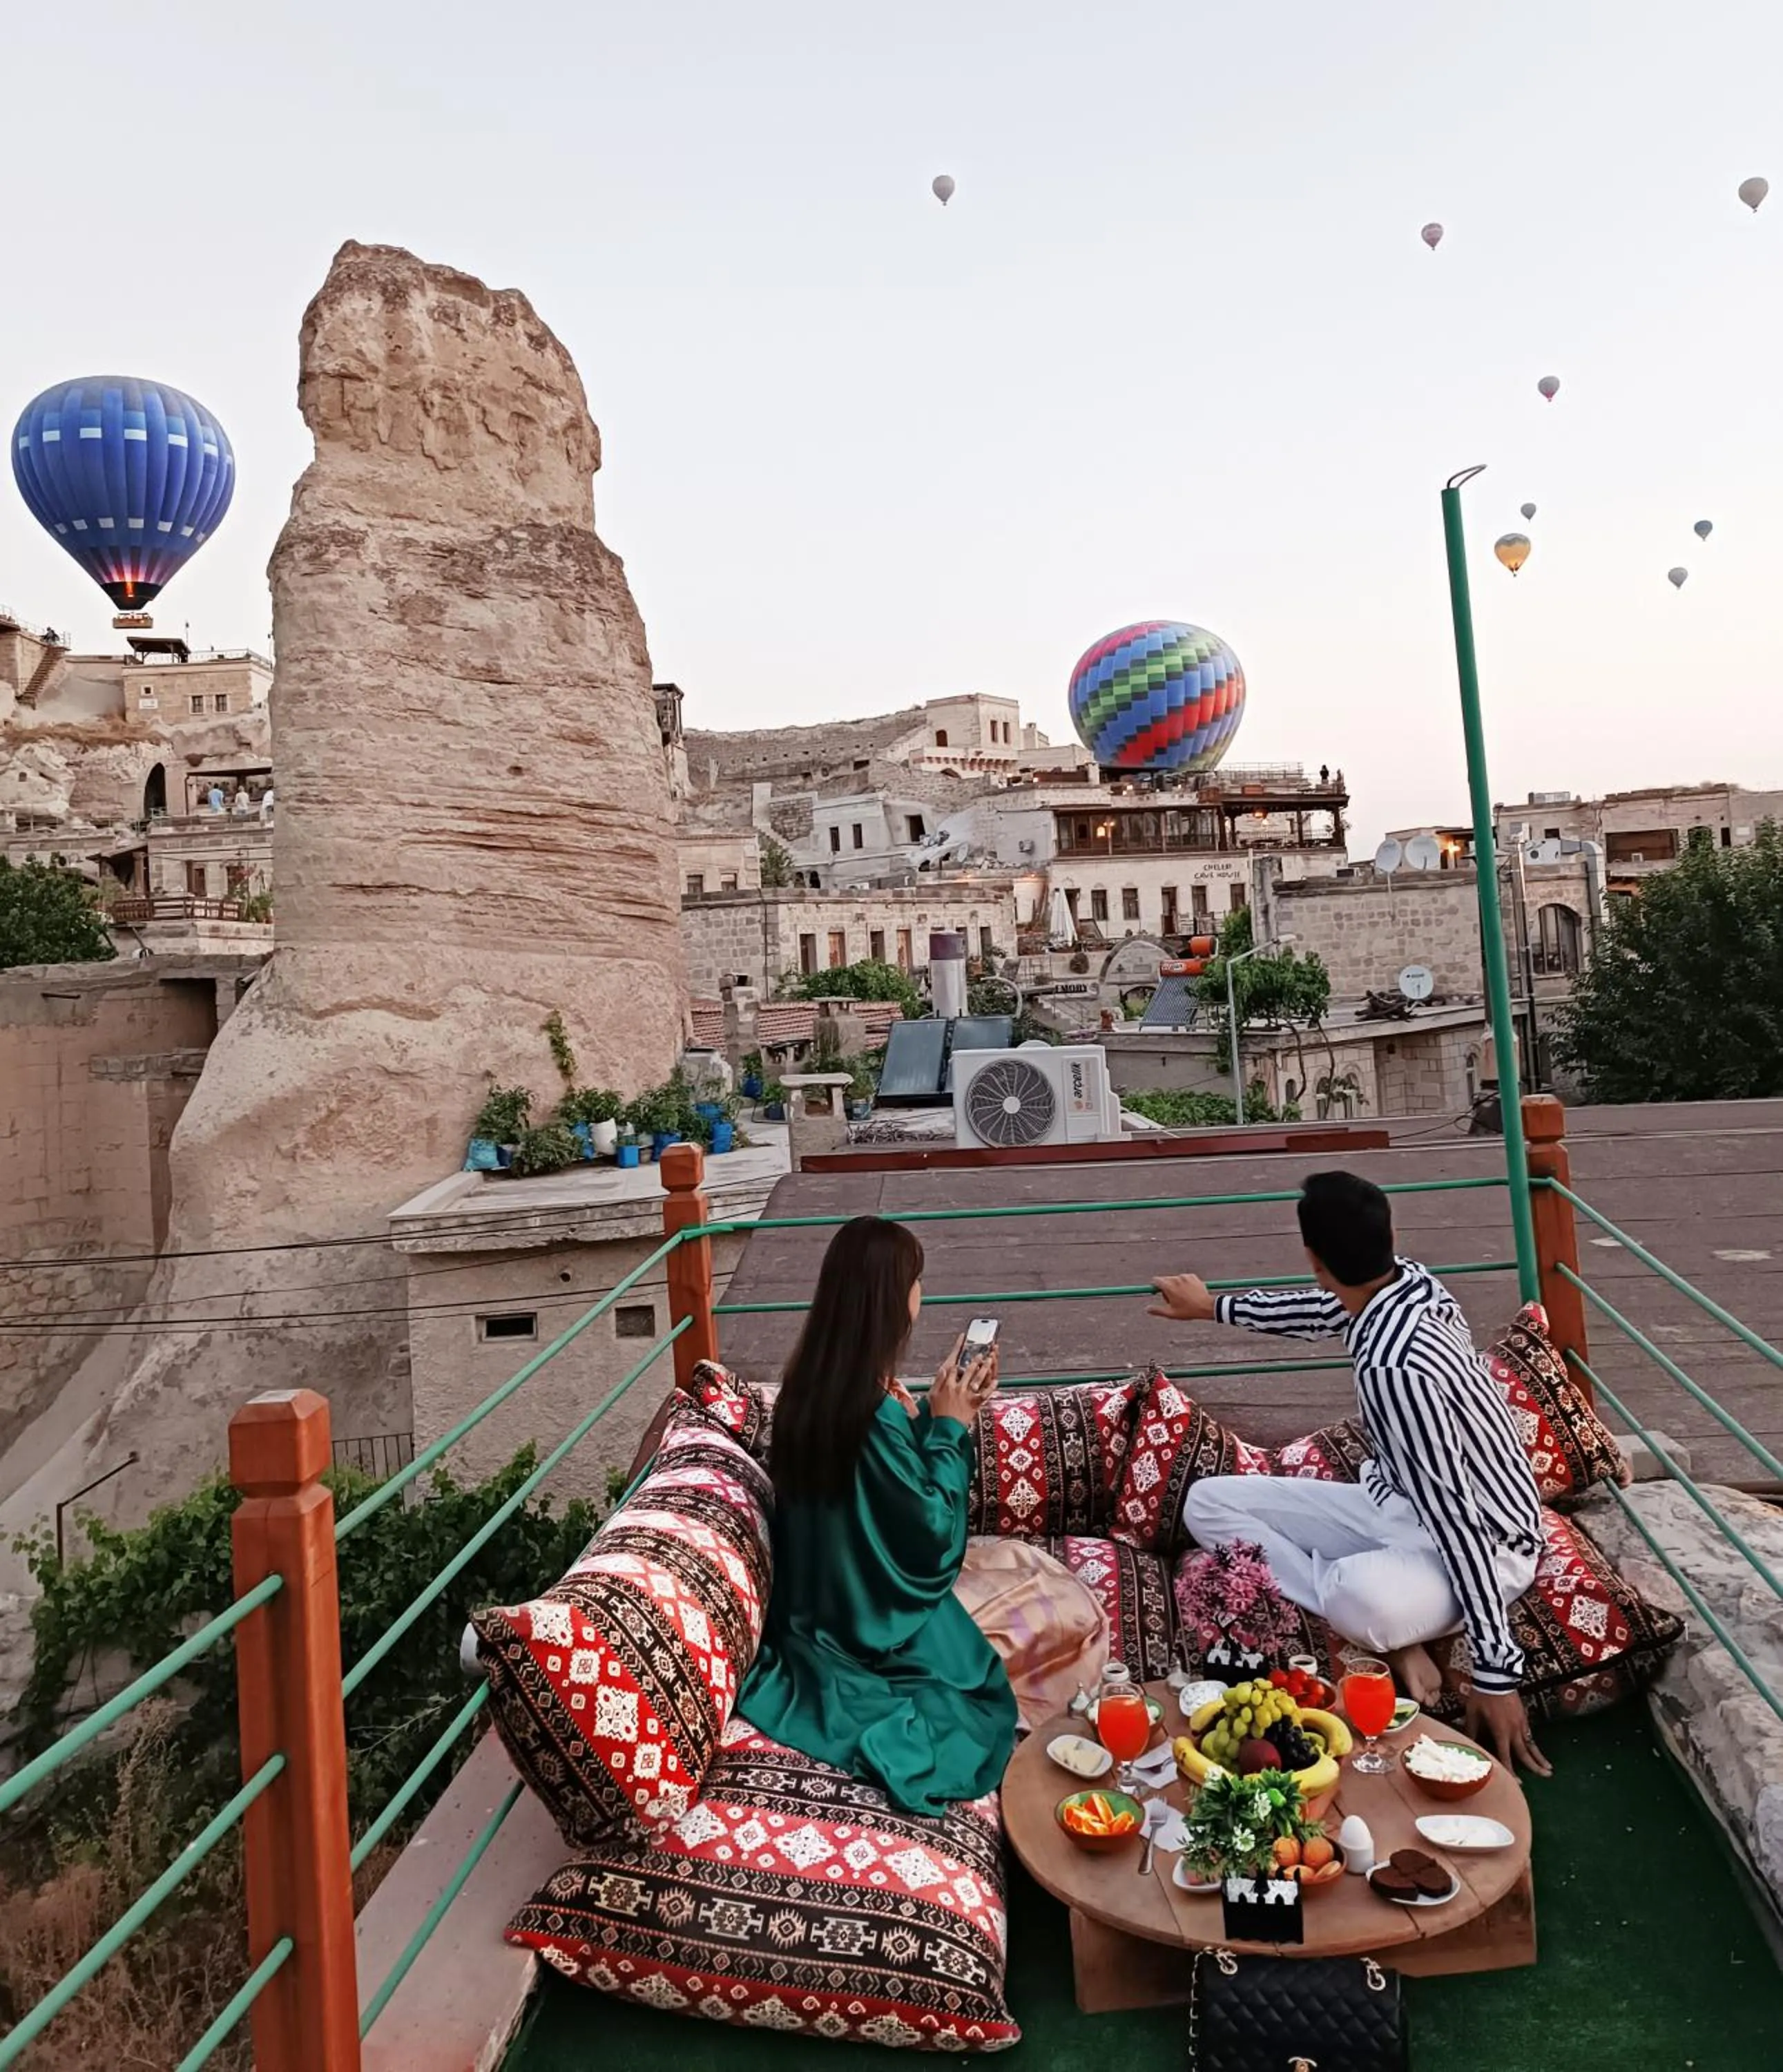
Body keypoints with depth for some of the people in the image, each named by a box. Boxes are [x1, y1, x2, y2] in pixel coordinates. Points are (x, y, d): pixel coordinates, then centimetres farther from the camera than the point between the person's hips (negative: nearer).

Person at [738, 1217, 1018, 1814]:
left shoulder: (813, 1384, -5)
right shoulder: (873, 1410, -31)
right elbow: (932, 1534, -21)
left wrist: (944, 1412, -1)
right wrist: (949, 1426, -13)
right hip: (874, 1622, -8)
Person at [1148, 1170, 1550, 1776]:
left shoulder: (1395, 1367, -33)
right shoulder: (1413, 1283, -7)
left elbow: (1457, 1517, -30)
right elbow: (1326, 1309, 15)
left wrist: (1495, 1668, -24)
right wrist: (1213, 1308, 29)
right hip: (1402, 1505, 10)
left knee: (1364, 1598, -47)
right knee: (1208, 1502, -3)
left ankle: (1387, 1632, -12)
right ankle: (1392, 1638, -8)